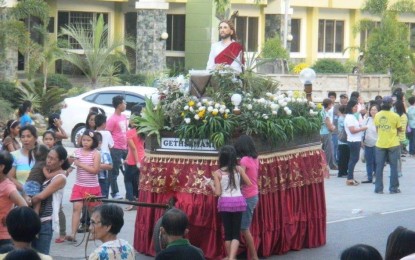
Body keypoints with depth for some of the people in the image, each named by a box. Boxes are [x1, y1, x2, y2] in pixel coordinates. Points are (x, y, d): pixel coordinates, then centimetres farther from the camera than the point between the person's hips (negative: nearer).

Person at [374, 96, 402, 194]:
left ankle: (378, 189, 9)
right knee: (393, 167, 7)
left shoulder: (377, 115, -4)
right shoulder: (395, 116, -13)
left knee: (379, 167, 8)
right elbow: (400, 129, -2)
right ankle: (393, 188, 9)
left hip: (380, 144, 2)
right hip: (393, 144, -2)